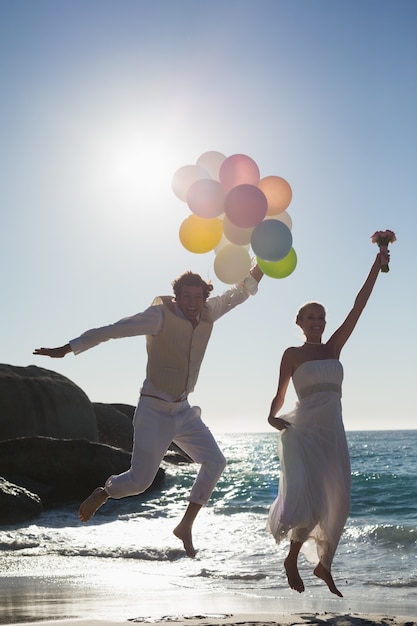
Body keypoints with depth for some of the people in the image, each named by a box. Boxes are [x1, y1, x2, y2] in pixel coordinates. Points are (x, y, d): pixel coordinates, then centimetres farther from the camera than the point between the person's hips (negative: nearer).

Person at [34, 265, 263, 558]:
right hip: (155, 410, -6)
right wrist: (66, 349, -18)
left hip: (184, 410, 6)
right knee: (139, 480, -4)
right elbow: (112, 330, -17)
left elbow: (243, 290, 8)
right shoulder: (159, 315, -17)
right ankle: (101, 494, 29)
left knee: (215, 461, -5)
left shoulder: (208, 313, -1)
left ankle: (186, 526, 7)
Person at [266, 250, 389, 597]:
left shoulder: (334, 347, 11)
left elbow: (359, 305, 5)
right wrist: (272, 416, -18)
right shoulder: (292, 354, 2)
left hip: (333, 432, 5)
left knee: (337, 503, 7)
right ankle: (292, 559, 10)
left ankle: (324, 564, 23)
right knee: (309, 499, -14)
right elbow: (280, 395, 4)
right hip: (303, 431, -5)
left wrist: (378, 265, 0)